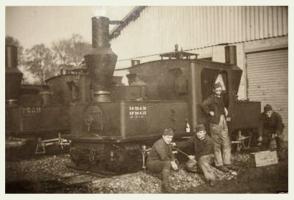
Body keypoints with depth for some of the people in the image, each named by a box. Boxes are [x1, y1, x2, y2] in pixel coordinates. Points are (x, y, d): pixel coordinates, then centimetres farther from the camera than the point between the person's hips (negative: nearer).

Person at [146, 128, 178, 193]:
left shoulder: (168, 143, 6)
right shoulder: (159, 144, -24)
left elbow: (170, 154, 8)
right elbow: (164, 157, -33)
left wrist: (173, 161, -10)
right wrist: (171, 162, -21)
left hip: (160, 162, 10)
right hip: (151, 163, -10)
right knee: (167, 163, -35)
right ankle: (165, 186, -40)